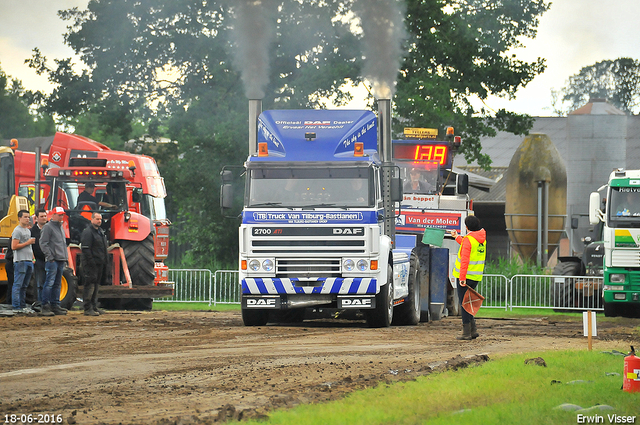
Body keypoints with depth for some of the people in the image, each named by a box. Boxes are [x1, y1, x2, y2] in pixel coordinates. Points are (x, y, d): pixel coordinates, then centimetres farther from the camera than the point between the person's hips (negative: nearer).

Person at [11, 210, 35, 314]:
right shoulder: (17, 231, -8)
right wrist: (27, 243, -13)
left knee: (24, 285, 11)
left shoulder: (28, 231, 20)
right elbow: (14, 247, -16)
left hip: (28, 261, 9)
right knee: (18, 285, -8)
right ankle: (16, 307, -9)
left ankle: (23, 306, 15)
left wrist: (32, 258, 18)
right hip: (20, 261, -9)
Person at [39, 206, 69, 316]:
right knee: (49, 283, -12)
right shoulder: (48, 227, -5)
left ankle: (55, 305, 13)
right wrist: (50, 257, -15)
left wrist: (65, 259, 19)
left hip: (61, 261, 8)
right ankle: (45, 306, -12)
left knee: (57, 284, 9)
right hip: (52, 260, -8)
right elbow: (43, 243, -10)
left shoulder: (61, 228, 21)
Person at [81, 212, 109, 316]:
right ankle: (88, 308, -9)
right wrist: (91, 261, -22)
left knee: (96, 285, 13)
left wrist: (105, 260, 18)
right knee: (90, 285, -9)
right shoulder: (87, 232, -12)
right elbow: (86, 249, -18)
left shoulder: (101, 232, 18)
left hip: (100, 264, 10)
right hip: (91, 264, -10)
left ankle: (94, 307, 20)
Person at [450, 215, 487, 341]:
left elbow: (465, 259, -21)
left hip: (465, 276, -8)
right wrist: (457, 237, 43)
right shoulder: (482, 239, 11)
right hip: (476, 277, 8)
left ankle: (466, 332, -1)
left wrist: (462, 278, -23)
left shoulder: (468, 239, -15)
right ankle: (473, 330, 13)